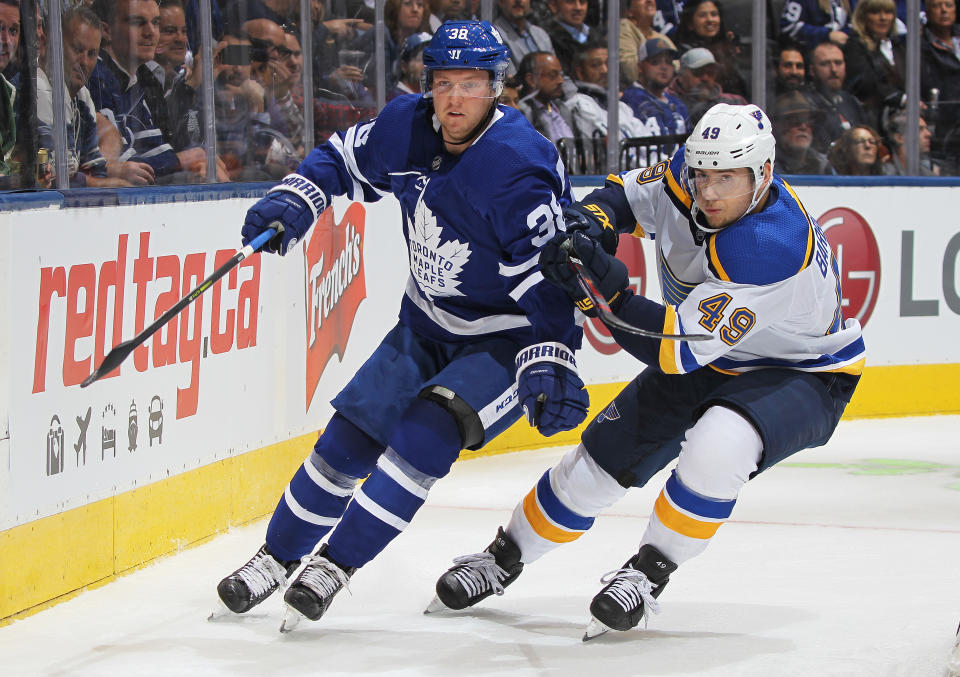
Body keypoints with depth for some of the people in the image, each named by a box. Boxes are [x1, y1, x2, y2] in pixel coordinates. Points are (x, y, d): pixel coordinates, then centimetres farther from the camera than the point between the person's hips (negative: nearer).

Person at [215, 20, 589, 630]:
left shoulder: (520, 172, -30)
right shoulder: (408, 129, -9)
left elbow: (552, 281, -30)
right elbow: (346, 158, 11)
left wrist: (550, 364, -40)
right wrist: (297, 200, -6)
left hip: (504, 340, -7)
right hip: (426, 325, 7)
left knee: (428, 431, -25)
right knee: (351, 434, 5)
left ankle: (335, 565, -14)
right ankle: (278, 557, 22)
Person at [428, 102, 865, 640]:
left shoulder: (775, 245, -39)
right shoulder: (686, 179, -18)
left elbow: (676, 348, -38)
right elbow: (627, 193, 4)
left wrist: (610, 288, -45)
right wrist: (590, 220, -18)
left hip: (804, 375, -7)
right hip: (710, 360, 7)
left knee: (716, 446, -36)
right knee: (606, 453, 3)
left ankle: (648, 574, -15)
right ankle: (504, 559, 23)